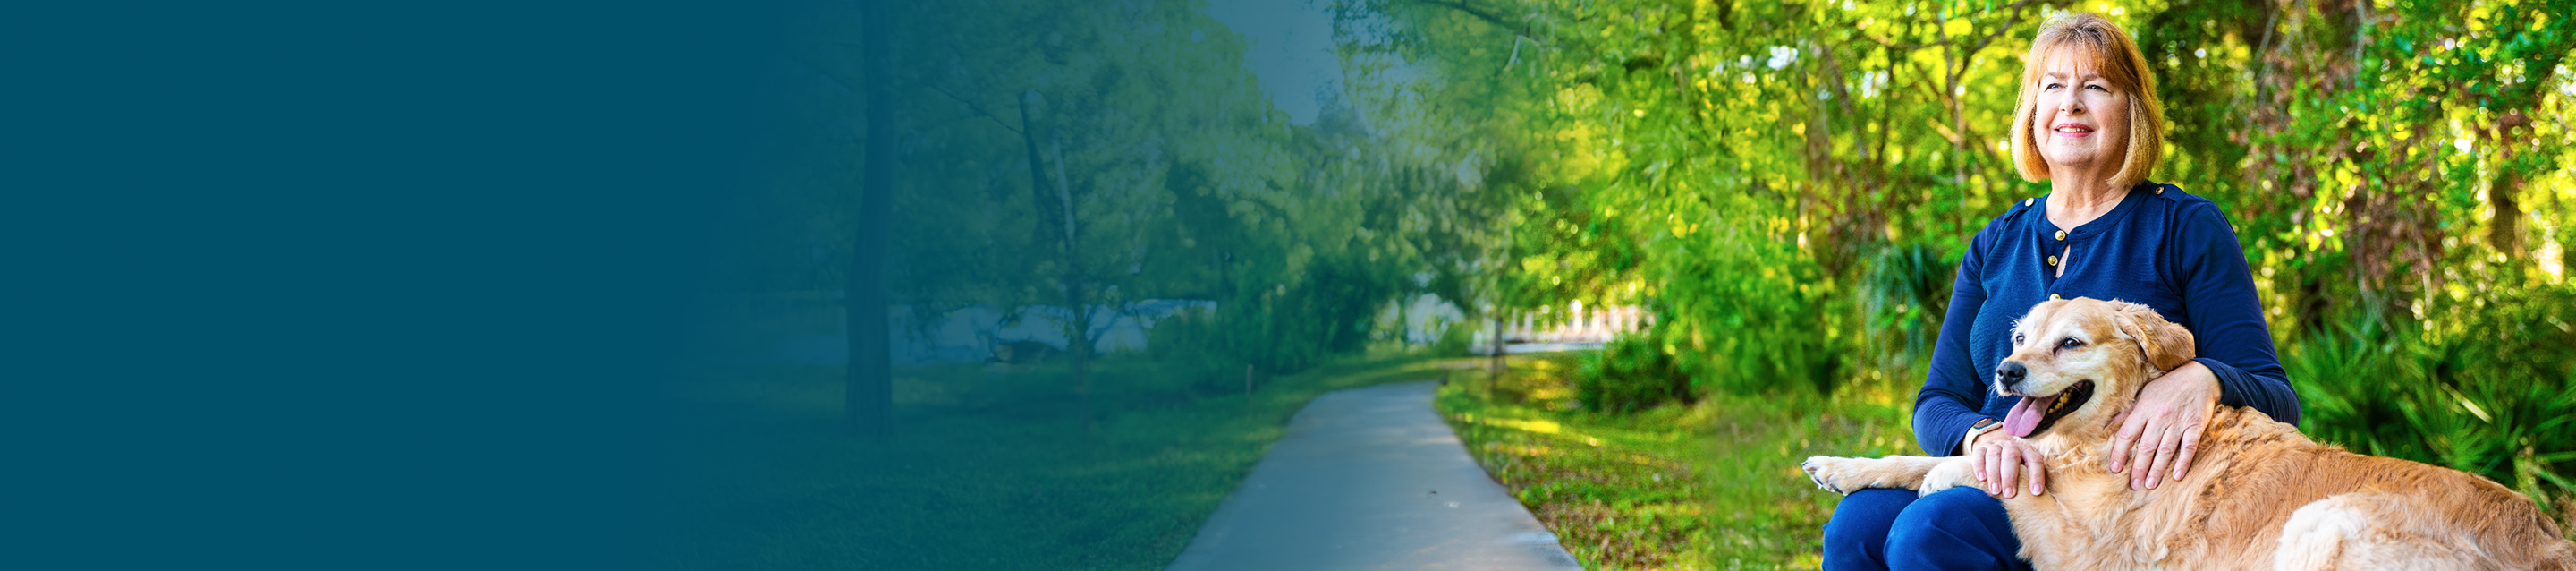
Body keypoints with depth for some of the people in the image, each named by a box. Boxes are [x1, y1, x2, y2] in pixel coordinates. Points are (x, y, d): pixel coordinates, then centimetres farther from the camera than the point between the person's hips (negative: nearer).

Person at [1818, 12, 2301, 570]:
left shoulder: (2186, 227, 3)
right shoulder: (1996, 243, 16)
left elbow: (2277, 400, -1)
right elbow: (1939, 400, 11)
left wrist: (2202, 379, -25)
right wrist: (1981, 435, -15)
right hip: (2001, 484, 4)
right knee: (1856, 523, -28)